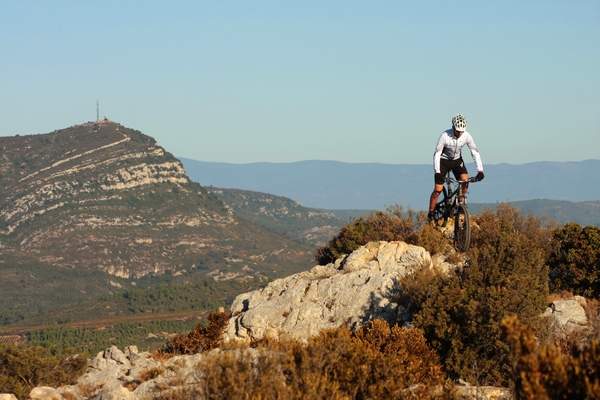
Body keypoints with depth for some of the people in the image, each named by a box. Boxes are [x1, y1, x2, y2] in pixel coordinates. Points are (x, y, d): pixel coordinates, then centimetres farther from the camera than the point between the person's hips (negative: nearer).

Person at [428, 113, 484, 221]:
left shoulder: (467, 136, -19)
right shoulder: (445, 136, -29)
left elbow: (475, 152, -14)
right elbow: (437, 154, -25)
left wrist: (480, 170, -23)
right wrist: (437, 172, -35)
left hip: (457, 160, 3)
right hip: (443, 161, -3)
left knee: (465, 181, -22)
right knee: (438, 189, -9)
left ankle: (460, 202, 0)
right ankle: (430, 214, 5)